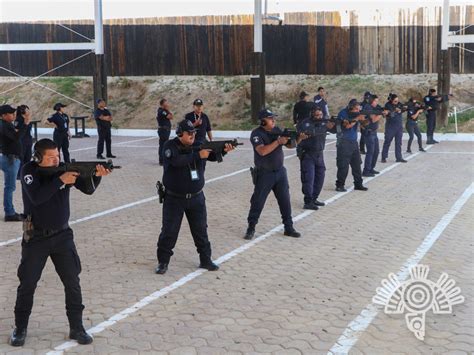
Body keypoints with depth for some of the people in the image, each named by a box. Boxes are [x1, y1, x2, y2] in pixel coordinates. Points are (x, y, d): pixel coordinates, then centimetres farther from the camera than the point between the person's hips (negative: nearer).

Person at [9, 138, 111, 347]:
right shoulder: (28, 171, -12)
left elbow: (87, 189, -10)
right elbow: (36, 197, -27)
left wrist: (97, 175, -30)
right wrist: (60, 180, -31)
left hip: (62, 236, 2)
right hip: (36, 238, -2)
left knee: (72, 282, 2)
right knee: (27, 284, 7)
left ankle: (76, 328, 14)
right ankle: (20, 329, 23)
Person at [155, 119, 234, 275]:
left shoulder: (197, 145, 3)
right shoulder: (170, 146, -11)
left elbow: (213, 155, -2)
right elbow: (177, 161, -29)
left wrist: (223, 150, -23)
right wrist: (198, 155, -29)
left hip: (196, 198, 4)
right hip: (174, 198, -4)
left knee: (201, 230, 10)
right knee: (169, 231, 1)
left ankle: (205, 260, 21)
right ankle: (163, 262, 13)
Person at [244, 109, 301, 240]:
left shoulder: (277, 130, 5)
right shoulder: (256, 134, -13)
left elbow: (290, 145, 8)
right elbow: (262, 151, -26)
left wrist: (292, 139, -15)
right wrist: (278, 142, -27)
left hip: (280, 172, 5)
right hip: (264, 174, -5)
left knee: (285, 201, 7)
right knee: (257, 201, 2)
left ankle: (289, 227, 16)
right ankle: (251, 228, 14)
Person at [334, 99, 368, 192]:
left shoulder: (356, 113, 9)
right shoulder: (343, 113, -9)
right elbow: (347, 125, -20)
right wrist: (357, 118, -20)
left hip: (354, 142, 7)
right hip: (344, 142, -7)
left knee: (357, 164, 9)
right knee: (343, 165, -6)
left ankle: (358, 184, 17)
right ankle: (339, 185, 1)